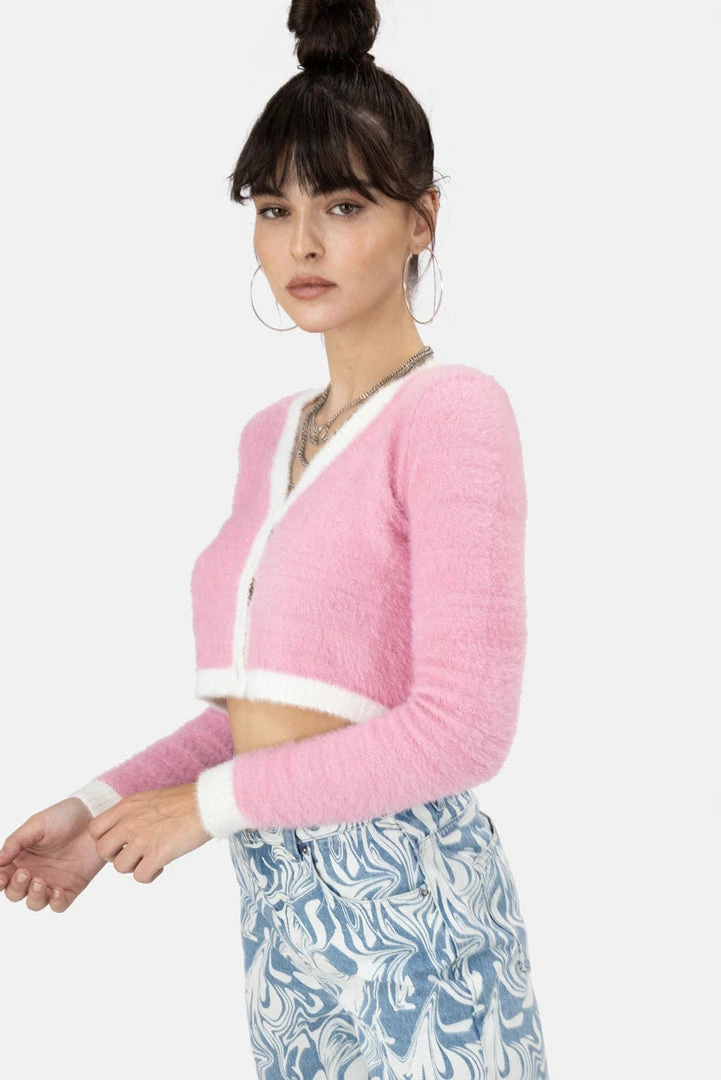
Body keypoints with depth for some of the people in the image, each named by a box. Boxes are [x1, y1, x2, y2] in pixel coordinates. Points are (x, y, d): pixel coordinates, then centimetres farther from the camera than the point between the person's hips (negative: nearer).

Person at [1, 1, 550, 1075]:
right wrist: (103, 805, 5)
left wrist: (208, 802, -10)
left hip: (401, 904, -6)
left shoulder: (453, 411, -11)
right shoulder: (270, 436, 12)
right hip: (280, 906, 6)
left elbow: (463, 726, -17)